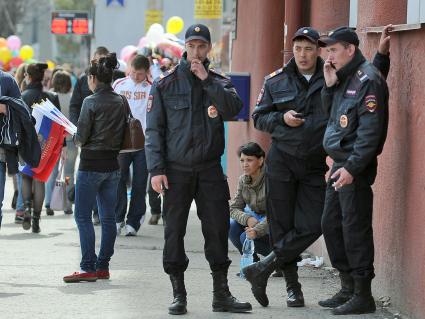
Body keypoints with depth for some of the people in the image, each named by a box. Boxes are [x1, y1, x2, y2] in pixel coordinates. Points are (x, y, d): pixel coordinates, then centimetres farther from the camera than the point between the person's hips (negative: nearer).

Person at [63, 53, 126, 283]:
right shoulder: (120, 102, 5)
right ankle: (103, 266, 13)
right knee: (108, 216, 10)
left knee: (83, 216, -3)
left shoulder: (91, 102, -13)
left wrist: (77, 140, 8)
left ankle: (88, 268, -8)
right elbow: (124, 133, 11)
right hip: (113, 164, 7)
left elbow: (81, 137, -12)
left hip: (91, 163, -7)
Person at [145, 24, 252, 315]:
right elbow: (154, 129, -1)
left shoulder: (219, 83, 8)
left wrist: (206, 80, -15)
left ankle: (221, 294, 9)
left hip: (210, 168, 1)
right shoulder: (166, 85, 2)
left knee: (218, 228, 0)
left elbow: (234, 108, -13)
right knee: (175, 231, 1)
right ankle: (179, 295, 10)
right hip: (176, 170, -1)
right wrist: (156, 169, -9)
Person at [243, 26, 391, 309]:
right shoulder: (276, 82, 5)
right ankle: (292, 286, 12)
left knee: (312, 225, -8)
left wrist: (382, 55, -10)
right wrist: (282, 118, -8)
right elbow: (259, 118, 9)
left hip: (315, 167, 0)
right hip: (282, 162, 0)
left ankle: (263, 269, 3)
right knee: (282, 225, 2)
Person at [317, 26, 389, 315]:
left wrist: (352, 167, -23)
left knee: (355, 229, -7)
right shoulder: (344, 77, 14)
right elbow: (330, 112, 19)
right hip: (340, 163, 10)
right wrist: (330, 85, 3)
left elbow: (370, 131, -20)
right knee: (331, 224, 14)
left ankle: (363, 296, -1)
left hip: (355, 165, -10)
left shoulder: (367, 80, -14)